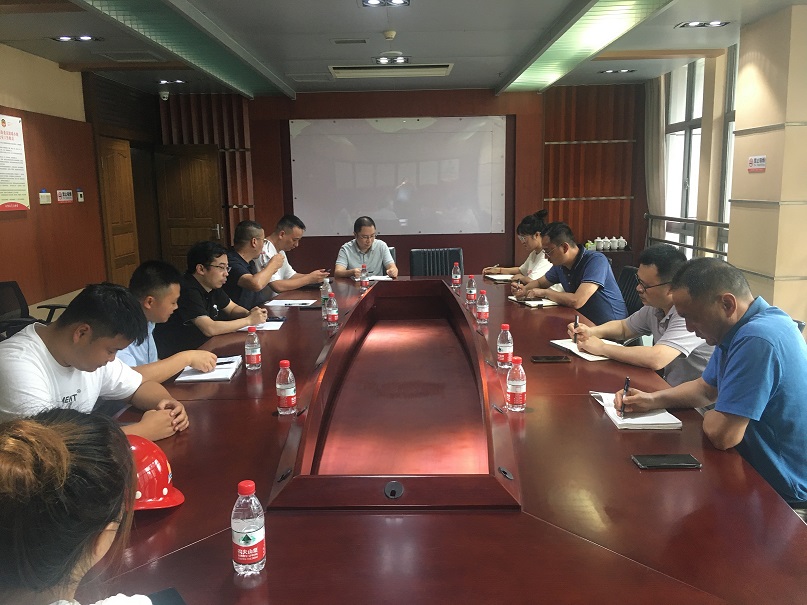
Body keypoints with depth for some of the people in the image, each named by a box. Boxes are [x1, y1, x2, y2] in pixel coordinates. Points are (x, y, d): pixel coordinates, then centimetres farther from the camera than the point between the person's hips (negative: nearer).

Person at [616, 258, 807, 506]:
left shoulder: (757, 340, -31)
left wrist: (711, 416, -7)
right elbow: (706, 388, 17)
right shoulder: (739, 328, 3)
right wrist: (651, 400, 3)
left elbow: (721, 434, -30)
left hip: (785, 494, -9)